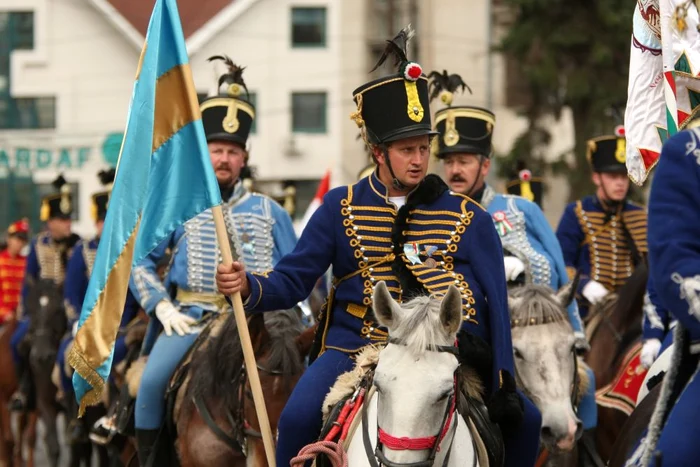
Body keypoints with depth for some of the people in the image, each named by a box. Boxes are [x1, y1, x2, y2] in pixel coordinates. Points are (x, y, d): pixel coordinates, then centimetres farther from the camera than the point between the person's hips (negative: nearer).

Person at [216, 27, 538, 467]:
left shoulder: (470, 220, 4)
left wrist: (503, 385, -7)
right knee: (299, 418, -25)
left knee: (525, 419, -8)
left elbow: (495, 306, 2)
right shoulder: (341, 208, 6)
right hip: (355, 347, -1)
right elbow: (293, 279, 4)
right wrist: (248, 285, -17)